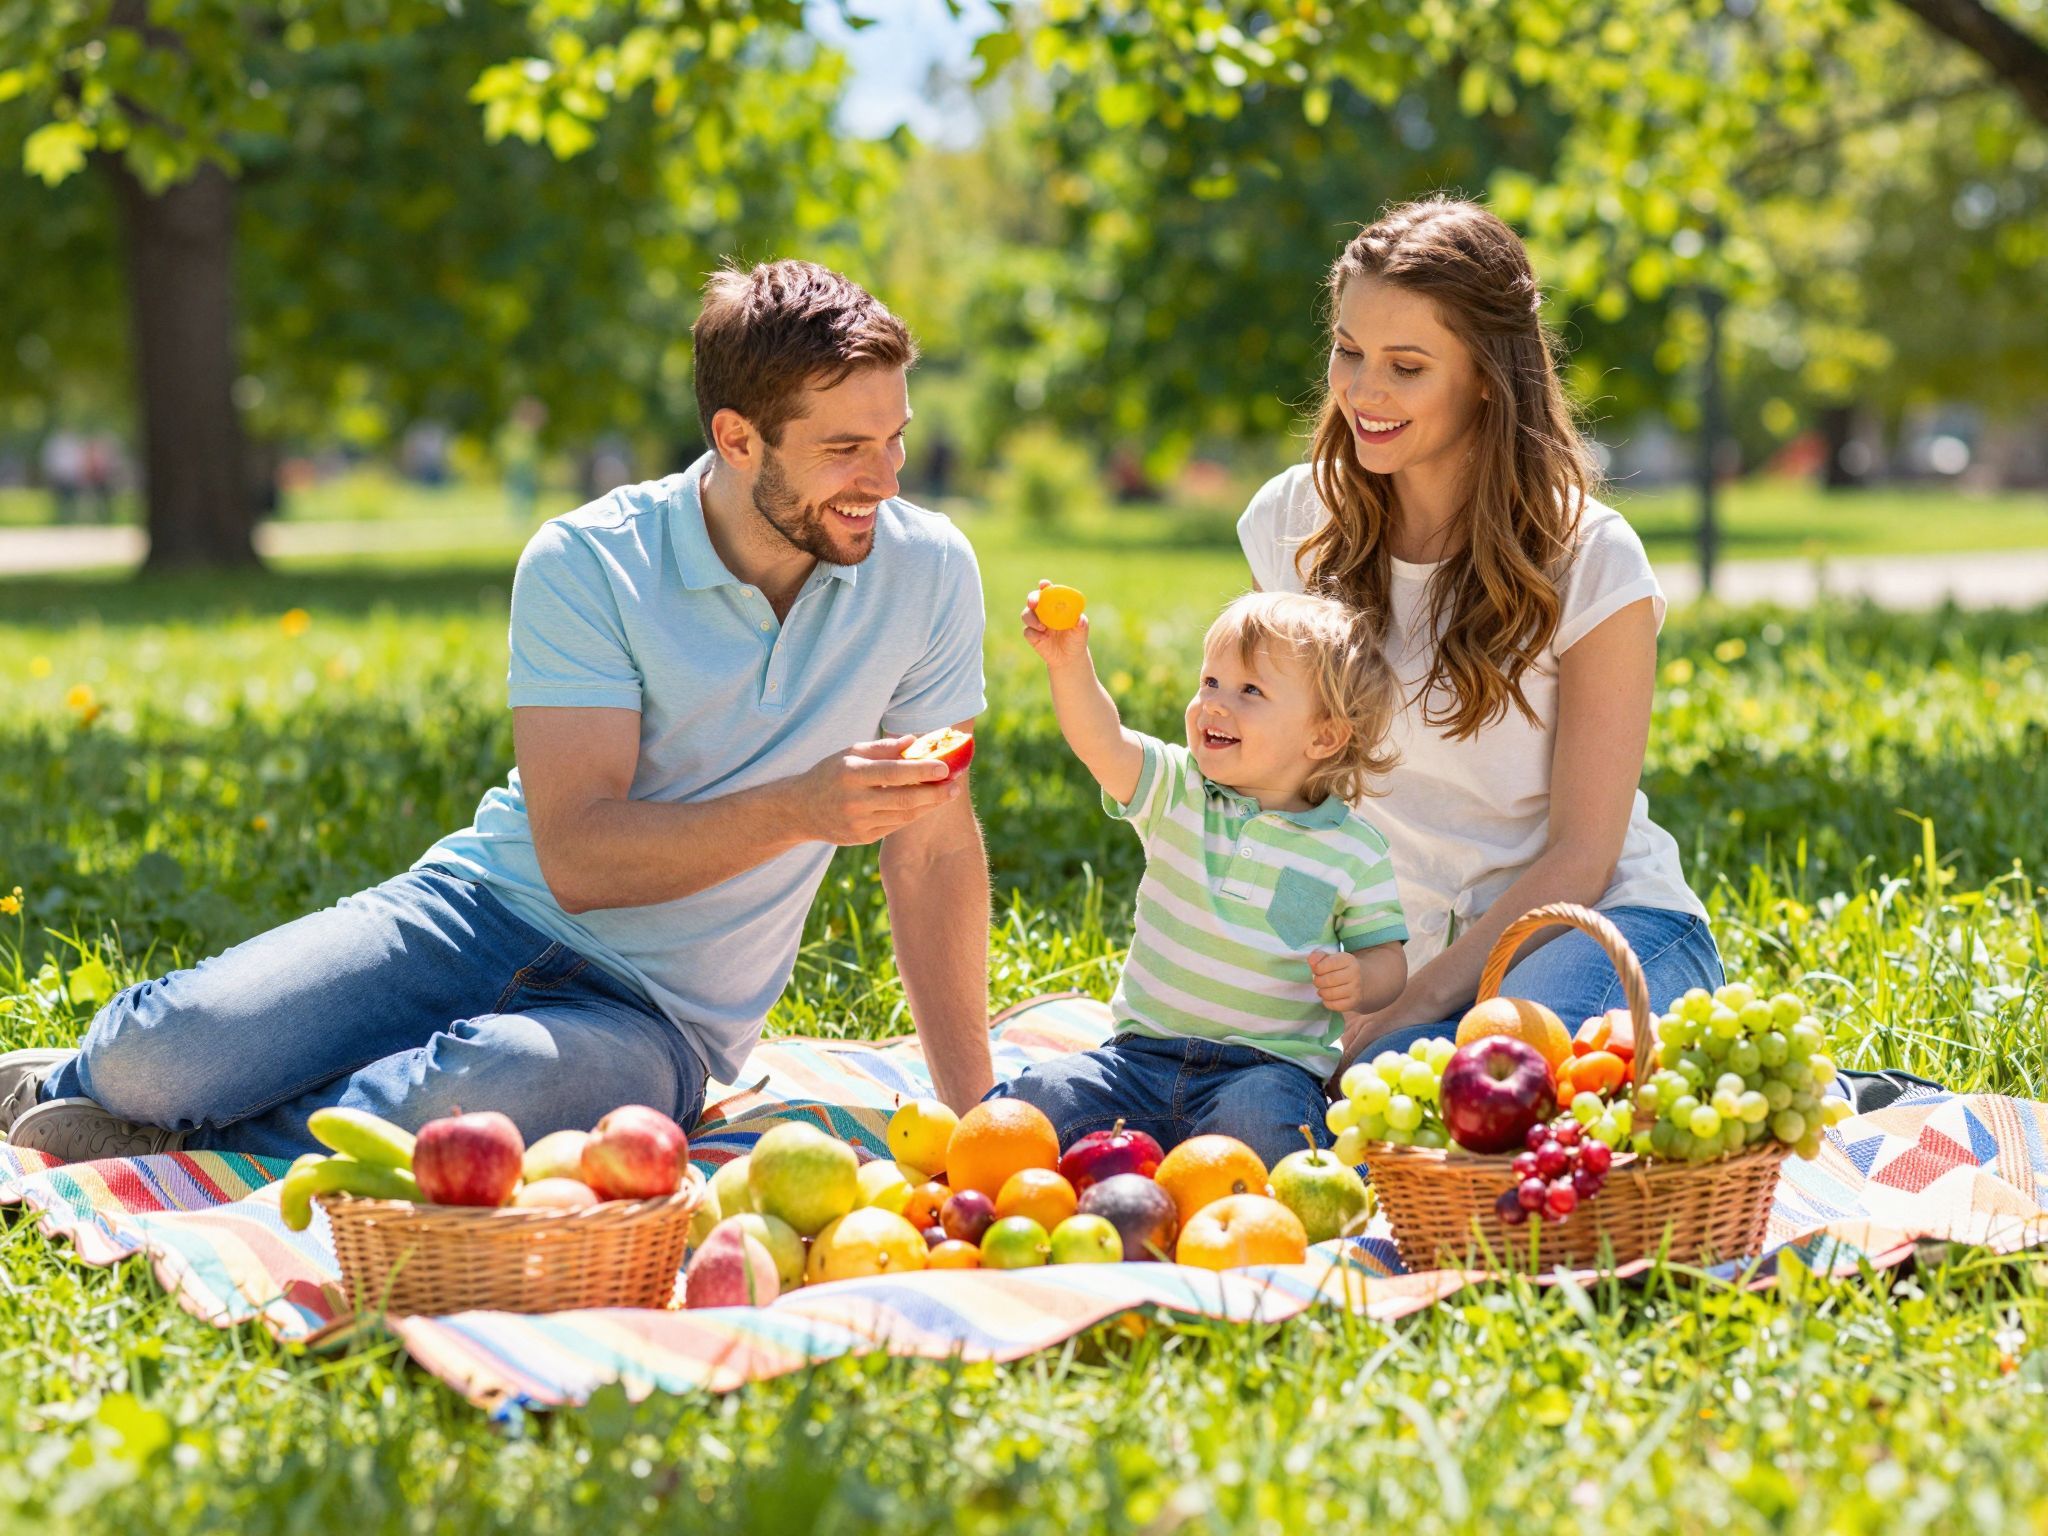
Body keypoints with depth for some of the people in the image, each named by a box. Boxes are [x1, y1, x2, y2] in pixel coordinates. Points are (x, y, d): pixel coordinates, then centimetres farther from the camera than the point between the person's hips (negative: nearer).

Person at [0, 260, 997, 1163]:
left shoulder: (925, 572, -5)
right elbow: (577, 854, -19)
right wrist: (799, 808, -32)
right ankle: (88, 1079, 17)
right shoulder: (586, 565, -12)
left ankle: (199, 1133, -9)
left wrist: (974, 1110, -4)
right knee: (160, 1054, -22)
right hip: (489, 907, 0)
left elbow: (934, 847, 1)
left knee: (484, 1095, -37)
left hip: (649, 1016, 0)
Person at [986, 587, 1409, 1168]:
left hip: (1270, 1064, -2)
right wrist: (1069, 664, -31)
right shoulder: (1176, 790, 5)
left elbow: (1387, 958, 6)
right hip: (1145, 1052, 2)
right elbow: (1103, 744, -14)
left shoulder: (1353, 850, 1)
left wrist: (1360, 982, -18)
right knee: (1042, 1097, -21)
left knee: (1257, 1120, -36)